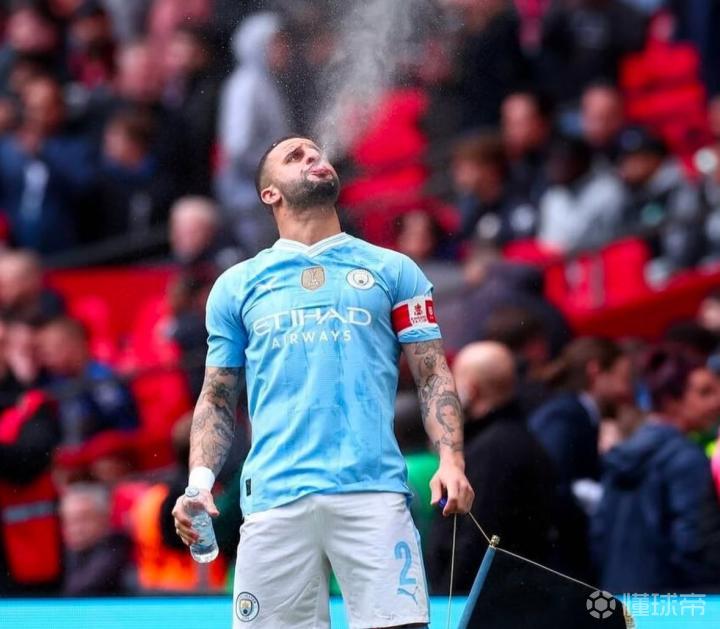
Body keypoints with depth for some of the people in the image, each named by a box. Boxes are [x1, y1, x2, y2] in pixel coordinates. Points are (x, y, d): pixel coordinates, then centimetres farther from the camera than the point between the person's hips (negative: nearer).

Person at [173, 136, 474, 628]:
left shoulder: (392, 270, 16)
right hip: (274, 497, 1)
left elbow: (433, 377, 11)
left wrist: (451, 460, -5)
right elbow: (218, 401, 18)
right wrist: (199, 482, 2)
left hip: (374, 492, -1)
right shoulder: (236, 286, 18)